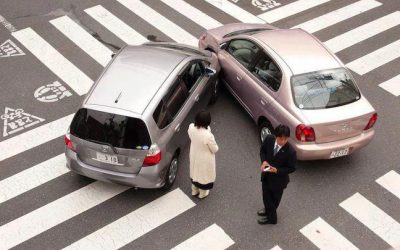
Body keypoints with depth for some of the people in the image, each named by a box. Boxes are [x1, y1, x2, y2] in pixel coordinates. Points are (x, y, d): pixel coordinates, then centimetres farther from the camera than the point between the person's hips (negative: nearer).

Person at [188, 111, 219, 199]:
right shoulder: (208, 136, -40)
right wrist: (212, 143, -1)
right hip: (205, 159, -5)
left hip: (194, 156, 5)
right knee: (204, 174, 24)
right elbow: (215, 149, -21)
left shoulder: (191, 127, -23)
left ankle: (194, 190, 56)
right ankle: (203, 193, 50)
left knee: (195, 172, 31)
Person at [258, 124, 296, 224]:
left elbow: (292, 168, -17)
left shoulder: (290, 151, -32)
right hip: (266, 174, 4)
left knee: (274, 199, 20)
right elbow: (262, 150, 0)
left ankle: (271, 217, 46)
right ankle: (269, 210, 56)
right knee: (266, 195, 26)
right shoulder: (269, 139, -20)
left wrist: (277, 170, -28)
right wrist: (264, 161, -19)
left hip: (279, 179, -4)